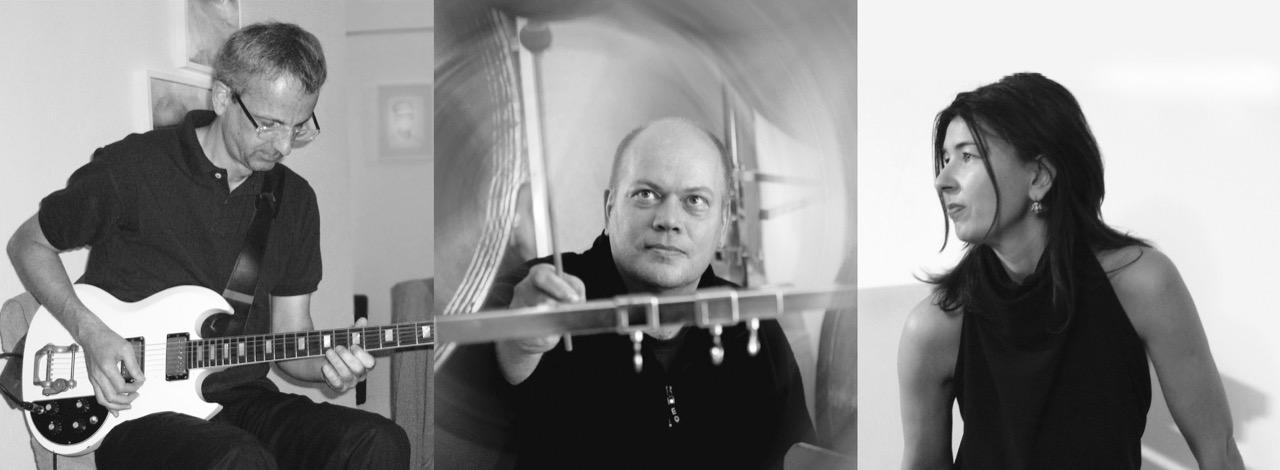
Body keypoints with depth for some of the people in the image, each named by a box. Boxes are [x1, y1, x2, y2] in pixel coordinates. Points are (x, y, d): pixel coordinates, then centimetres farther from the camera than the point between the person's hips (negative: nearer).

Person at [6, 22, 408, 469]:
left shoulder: (294, 200, 9)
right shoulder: (130, 170, -6)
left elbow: (289, 338, 13)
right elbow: (29, 243, 7)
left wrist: (327, 364, -11)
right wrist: (90, 332, -9)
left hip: (242, 401, 5)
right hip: (139, 411, -5)